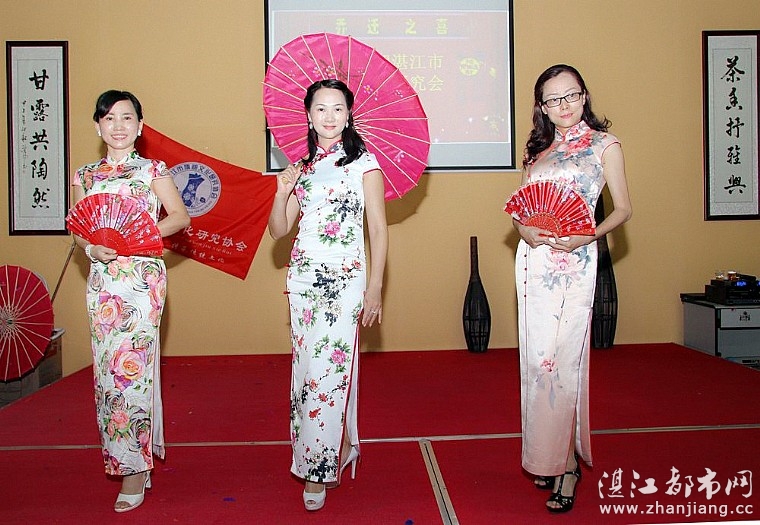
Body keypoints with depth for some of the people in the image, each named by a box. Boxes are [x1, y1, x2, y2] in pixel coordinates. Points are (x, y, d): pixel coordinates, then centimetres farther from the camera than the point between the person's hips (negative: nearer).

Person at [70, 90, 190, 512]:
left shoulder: (153, 170, 2)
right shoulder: (85, 176, 13)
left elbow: (181, 217, -1)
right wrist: (92, 248, -8)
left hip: (143, 277, -4)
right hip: (102, 280, 4)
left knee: (132, 366, -7)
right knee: (106, 368, 5)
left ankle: (135, 468, 1)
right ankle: (121, 454, 20)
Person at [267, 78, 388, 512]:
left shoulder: (364, 162, -1)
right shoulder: (302, 165, 12)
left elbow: (379, 230, -4)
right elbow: (279, 230, 10)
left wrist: (375, 287, -9)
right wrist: (283, 192, -7)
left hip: (346, 280, -5)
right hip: (303, 277, 5)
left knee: (329, 370, -6)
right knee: (307, 369, 9)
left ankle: (318, 469, 6)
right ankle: (339, 448, 27)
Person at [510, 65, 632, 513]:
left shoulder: (604, 144, 4)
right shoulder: (538, 150, 16)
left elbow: (623, 209, 1)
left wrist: (587, 237, -16)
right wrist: (524, 229, -5)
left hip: (575, 261, -5)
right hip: (533, 259, 5)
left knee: (564, 359, -8)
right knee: (536, 357, 6)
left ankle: (568, 463, 5)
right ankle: (545, 457, 20)